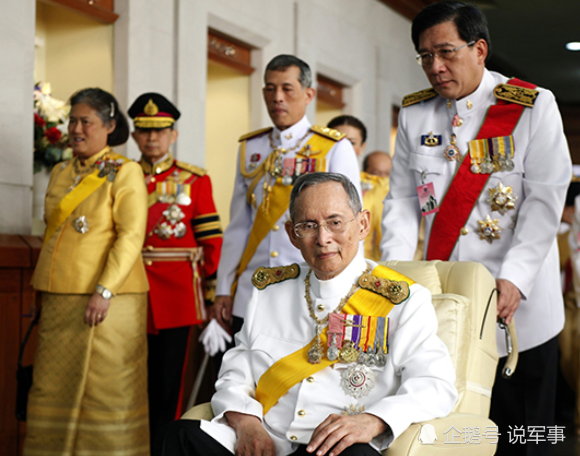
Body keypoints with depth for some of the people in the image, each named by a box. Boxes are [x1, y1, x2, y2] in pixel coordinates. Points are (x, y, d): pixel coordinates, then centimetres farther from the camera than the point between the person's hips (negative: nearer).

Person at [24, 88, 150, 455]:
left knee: (106, 390, -2)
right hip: (59, 299, 6)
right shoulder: (61, 173, 16)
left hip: (108, 300, -6)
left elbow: (131, 236, -12)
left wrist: (104, 291, -20)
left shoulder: (124, 172, -3)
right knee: (55, 388, 7)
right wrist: (43, 288, 17)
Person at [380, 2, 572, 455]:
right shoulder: (414, 113, 9)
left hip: (515, 303, -3)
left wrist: (514, 277, -19)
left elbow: (546, 198, -9)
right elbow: (402, 199, 7)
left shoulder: (533, 105, -3)